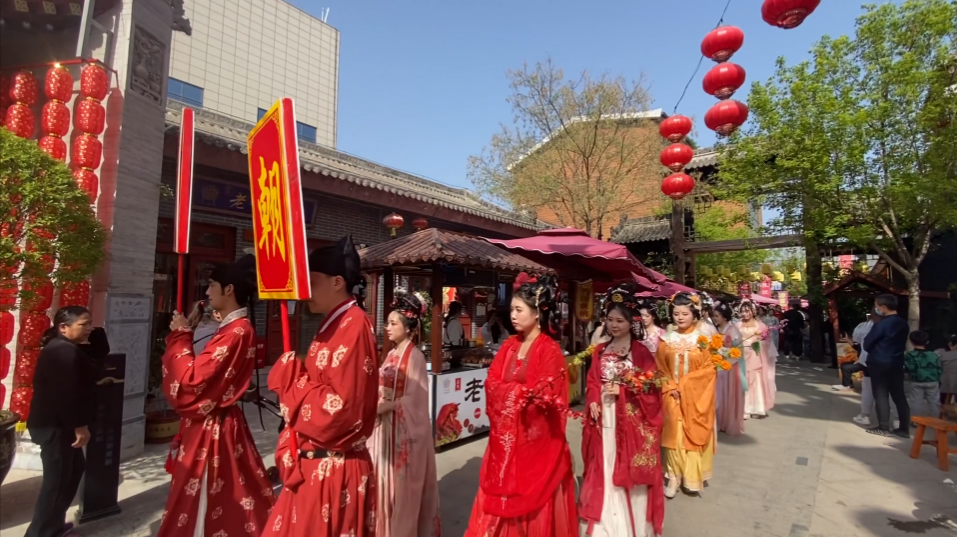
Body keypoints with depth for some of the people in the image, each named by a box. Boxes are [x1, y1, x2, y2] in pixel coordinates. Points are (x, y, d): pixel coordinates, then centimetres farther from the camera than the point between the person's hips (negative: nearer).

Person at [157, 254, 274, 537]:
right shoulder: (232, 329, 8)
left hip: (212, 430, -10)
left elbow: (191, 381, -23)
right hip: (209, 424, 10)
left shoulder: (237, 331, -23)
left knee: (202, 509, 6)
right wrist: (188, 332, 11)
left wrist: (180, 336, -14)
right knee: (218, 506, 22)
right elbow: (204, 375, 15)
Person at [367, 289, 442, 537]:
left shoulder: (414, 356, -14)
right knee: (385, 480, 16)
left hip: (405, 427, -8)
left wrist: (384, 407, -19)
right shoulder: (392, 354, 10)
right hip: (385, 425, 8)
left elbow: (414, 398, -18)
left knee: (402, 485, 5)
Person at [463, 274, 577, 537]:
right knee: (503, 499, 11)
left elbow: (544, 394, -17)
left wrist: (510, 391, -8)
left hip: (535, 439, -5)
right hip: (506, 437, 5)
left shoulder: (550, 350, -11)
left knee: (533, 503, 8)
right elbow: (492, 384, 2)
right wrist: (523, 390, -11)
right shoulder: (509, 345, 6)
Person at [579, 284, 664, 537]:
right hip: (603, 418, 4)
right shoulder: (600, 351, 9)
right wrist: (593, 401, -8)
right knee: (603, 470, 10)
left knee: (628, 471, 4)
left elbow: (651, 388, -7)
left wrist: (621, 390, -16)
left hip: (630, 420, -4)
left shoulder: (641, 352, -5)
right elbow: (592, 383, 10)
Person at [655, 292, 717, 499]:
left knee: (694, 434, 8)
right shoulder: (666, 340, 1)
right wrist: (671, 387, -11)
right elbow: (660, 369, 3)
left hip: (695, 397, -1)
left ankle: (693, 477, 24)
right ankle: (674, 476, 15)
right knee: (674, 434, 5)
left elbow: (709, 369, -8)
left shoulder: (703, 339, -4)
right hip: (672, 396, 1)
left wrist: (684, 385, -14)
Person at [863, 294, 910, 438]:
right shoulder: (903, 324, 8)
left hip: (879, 364, -7)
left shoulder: (882, 324, -16)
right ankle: (904, 428, 15)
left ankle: (884, 428, 6)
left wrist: (874, 351, 11)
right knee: (899, 395, 10)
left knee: (881, 395, 1)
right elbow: (902, 343, 17)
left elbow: (867, 343, -9)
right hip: (897, 363, 7)